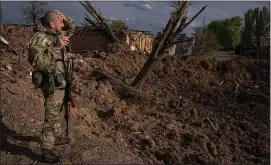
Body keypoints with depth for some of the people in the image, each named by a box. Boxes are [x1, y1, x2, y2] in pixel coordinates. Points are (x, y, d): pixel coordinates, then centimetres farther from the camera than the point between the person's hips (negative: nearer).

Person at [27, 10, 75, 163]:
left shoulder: (56, 35, 7)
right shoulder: (40, 37, -20)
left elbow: (71, 29, 22)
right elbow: (36, 61, -32)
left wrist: (65, 17, 2)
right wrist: (56, 47, -34)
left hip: (59, 81, 10)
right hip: (52, 83, -10)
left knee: (58, 113, 24)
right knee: (51, 117, -4)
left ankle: (57, 137, 42)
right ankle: (47, 151, 7)